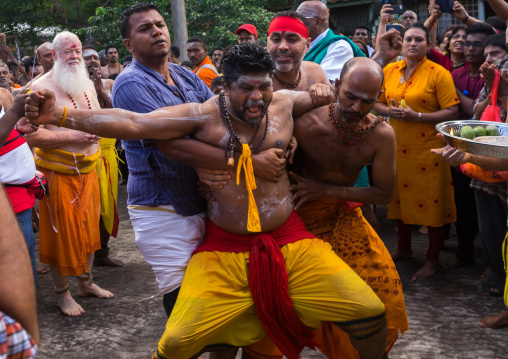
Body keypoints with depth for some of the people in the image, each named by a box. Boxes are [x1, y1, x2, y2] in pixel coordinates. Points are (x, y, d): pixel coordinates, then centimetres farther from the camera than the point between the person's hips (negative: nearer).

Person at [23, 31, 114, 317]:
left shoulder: (87, 84, 9)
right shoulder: (42, 88, -14)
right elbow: (31, 135, -21)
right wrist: (70, 137, -25)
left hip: (88, 171, 7)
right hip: (58, 174, -7)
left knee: (88, 228, 16)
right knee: (62, 233, 1)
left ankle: (86, 283, 32)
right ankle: (62, 293, 17)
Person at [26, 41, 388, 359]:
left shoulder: (283, 103, 3)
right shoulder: (204, 116, -8)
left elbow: (324, 95, 27)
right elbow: (132, 122, -18)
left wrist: (324, 94, 6)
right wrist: (59, 115, -26)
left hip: (290, 241, 3)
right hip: (225, 250, -2)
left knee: (371, 313, -4)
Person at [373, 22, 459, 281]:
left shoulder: (438, 74, -9)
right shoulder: (389, 71, 6)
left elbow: (452, 112, -13)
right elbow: (377, 103, 14)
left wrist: (417, 116, -21)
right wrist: (389, 111, -8)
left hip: (427, 150, -4)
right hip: (397, 147, 5)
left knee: (432, 203, 2)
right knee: (401, 198, 15)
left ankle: (432, 260, 16)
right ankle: (403, 248, 34)